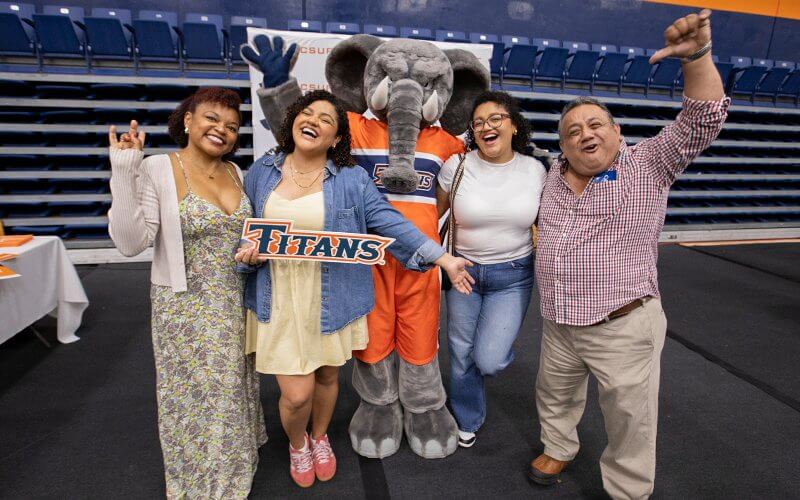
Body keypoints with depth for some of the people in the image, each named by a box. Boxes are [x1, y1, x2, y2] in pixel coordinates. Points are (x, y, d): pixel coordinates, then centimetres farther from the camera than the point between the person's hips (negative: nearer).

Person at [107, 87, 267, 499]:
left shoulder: (235, 171, 5)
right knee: (195, 394, 10)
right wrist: (123, 175, -26)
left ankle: (232, 465, 45)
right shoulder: (156, 169, -12)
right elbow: (131, 243, -20)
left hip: (235, 303, 5)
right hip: (185, 306, -5)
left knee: (232, 388, 20)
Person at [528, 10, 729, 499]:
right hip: (559, 326, 5)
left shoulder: (648, 165, -7)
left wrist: (697, 55, -31)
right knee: (555, 397, 23)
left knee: (631, 420, 10)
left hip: (625, 328, -5)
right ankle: (559, 449, 49)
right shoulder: (555, 174, 6)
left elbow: (703, 120, -19)